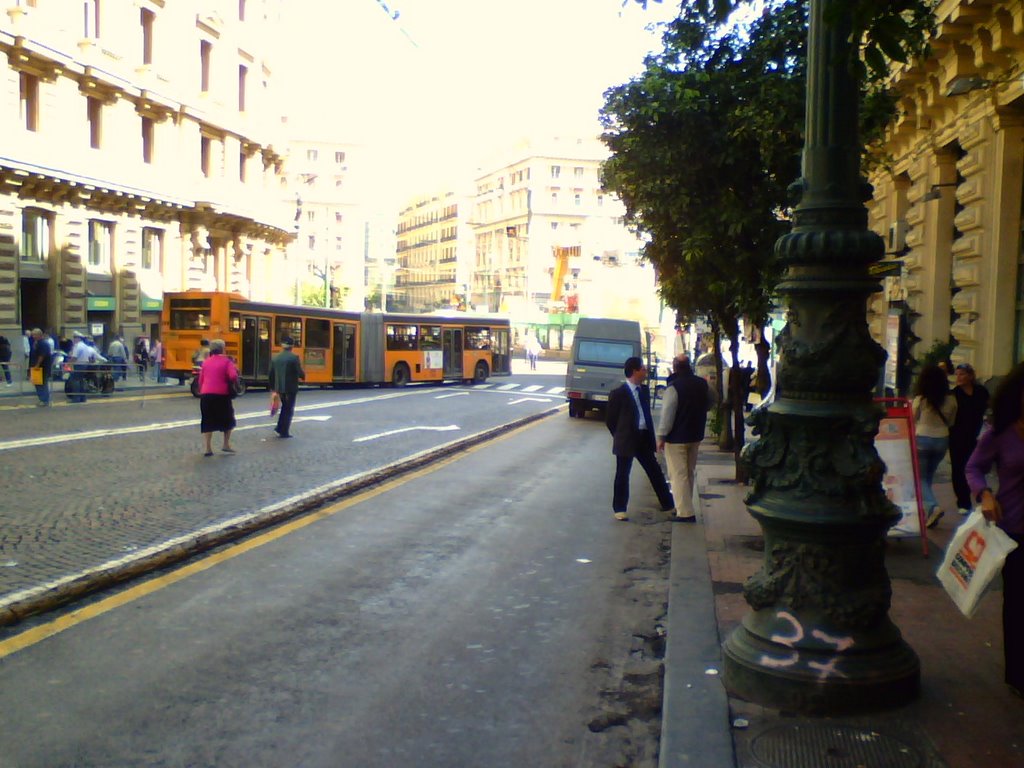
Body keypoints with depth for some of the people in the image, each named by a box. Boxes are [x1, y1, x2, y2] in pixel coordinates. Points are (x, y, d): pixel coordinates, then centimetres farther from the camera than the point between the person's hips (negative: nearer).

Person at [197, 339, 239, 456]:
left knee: (208, 421, 8)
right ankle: (226, 444, 15)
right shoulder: (226, 361, -2)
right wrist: (233, 383, 5)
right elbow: (233, 376, -16)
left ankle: (206, 448, 5)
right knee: (228, 419, 15)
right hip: (221, 395, -4)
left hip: (206, 395, 4)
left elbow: (201, 380, 13)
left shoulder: (206, 362, 12)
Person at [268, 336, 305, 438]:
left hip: (279, 387, 5)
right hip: (291, 387, -5)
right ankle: (284, 432, 6)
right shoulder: (294, 357, -13)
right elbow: (300, 373, -16)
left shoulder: (275, 357, 4)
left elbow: (271, 374, 8)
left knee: (284, 406, 23)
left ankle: (279, 427, 16)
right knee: (289, 409, 5)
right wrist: (303, 375, 8)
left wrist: (272, 387, 18)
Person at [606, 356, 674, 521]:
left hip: (644, 439, 6)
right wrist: (620, 437, 0)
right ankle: (619, 509, 14)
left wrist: (650, 437, 9)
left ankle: (668, 504, 20)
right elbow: (610, 420, -5)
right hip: (626, 441, -6)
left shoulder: (644, 390, 9)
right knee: (622, 474, 3)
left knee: (655, 472, 11)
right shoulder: (618, 393, -11)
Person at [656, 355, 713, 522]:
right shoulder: (703, 384, 2)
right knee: (689, 473, 19)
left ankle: (685, 513, -6)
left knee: (679, 475, -3)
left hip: (676, 438, -7)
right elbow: (708, 406, 18)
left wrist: (661, 437, -12)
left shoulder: (673, 387, -19)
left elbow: (667, 414, -19)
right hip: (696, 435, 7)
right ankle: (685, 506, 31)